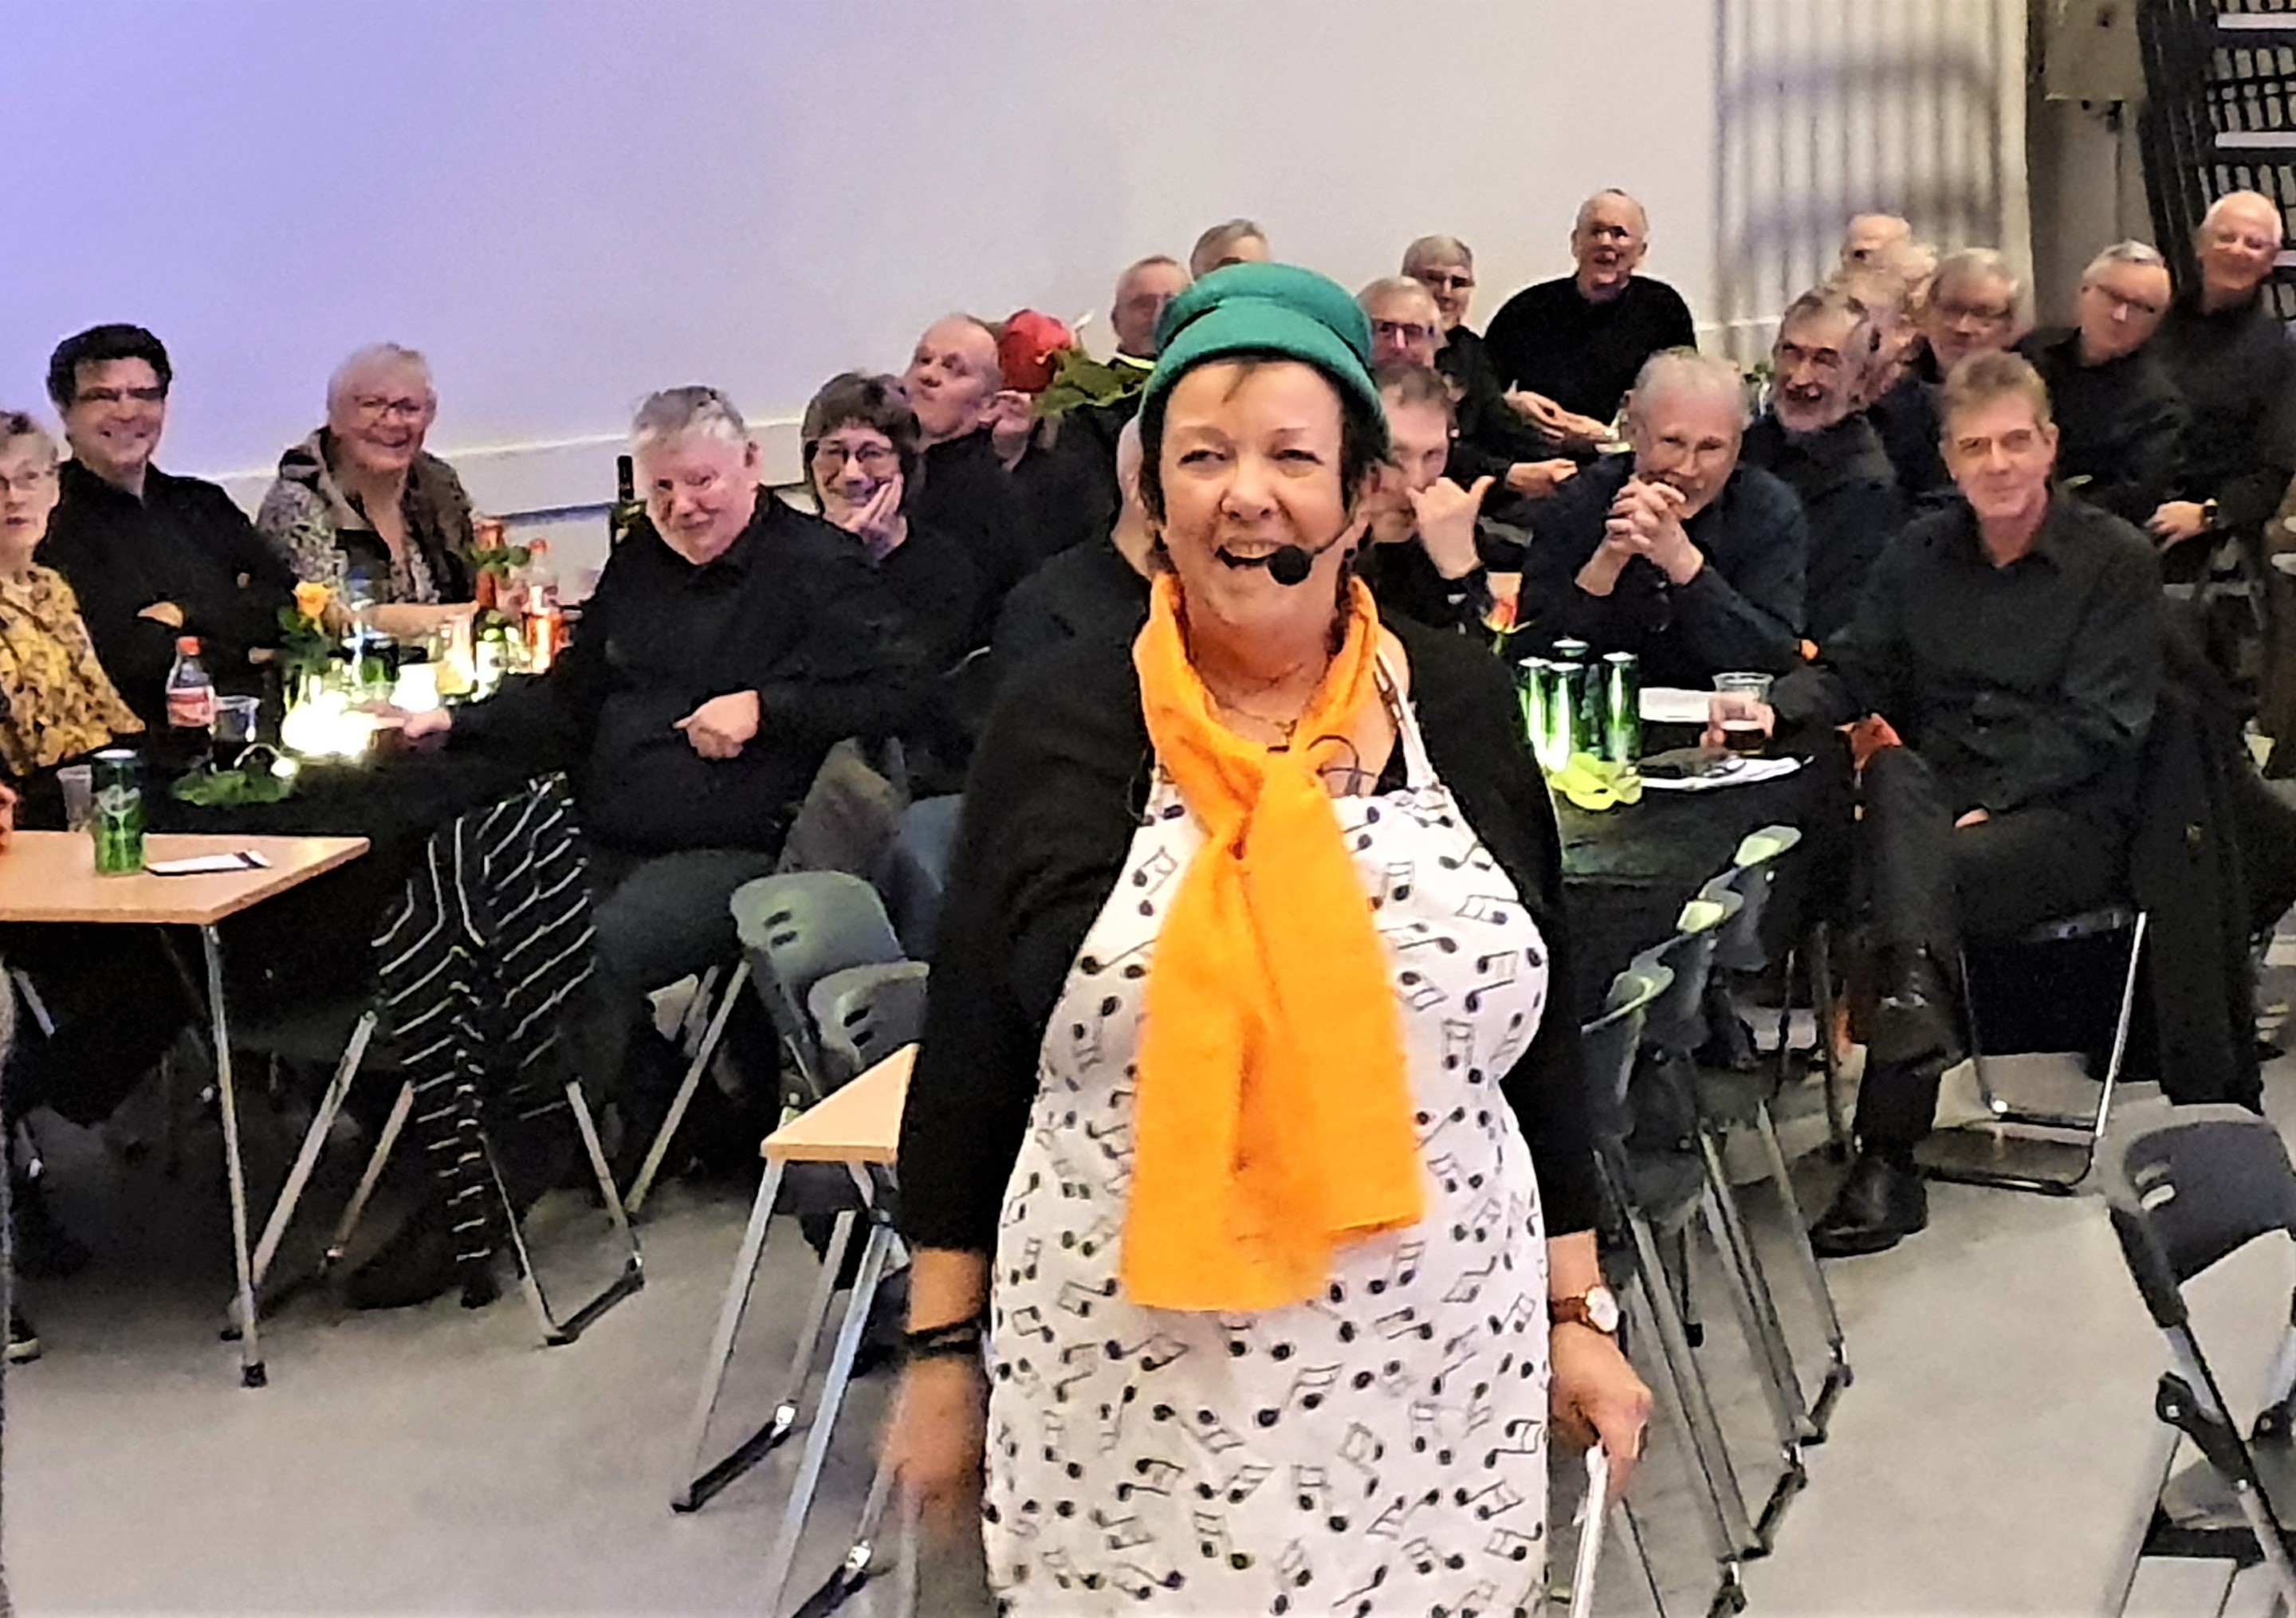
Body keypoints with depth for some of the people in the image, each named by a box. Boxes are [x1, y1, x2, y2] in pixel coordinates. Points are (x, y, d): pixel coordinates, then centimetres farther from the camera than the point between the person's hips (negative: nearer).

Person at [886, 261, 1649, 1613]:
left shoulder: (1460, 705, 1)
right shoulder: (1060, 727, -4)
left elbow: (1543, 1036, 8)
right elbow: (968, 1061, 1)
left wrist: (1577, 1311, 7)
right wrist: (945, 1350, 1)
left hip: (1439, 1382, 2)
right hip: (1128, 1398, -1)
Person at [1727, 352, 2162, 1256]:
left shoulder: (2116, 560, 0)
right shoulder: (1921, 554, 14)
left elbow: (2097, 727, -8)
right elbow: (1854, 672, 6)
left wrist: (1990, 806, -19)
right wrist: (1777, 708, -17)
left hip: (2069, 817, -4)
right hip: (1936, 799, 4)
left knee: (1923, 874, -33)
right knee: (1892, 770, -33)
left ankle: (1887, 1165, -33)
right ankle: (1913, 984, -56)